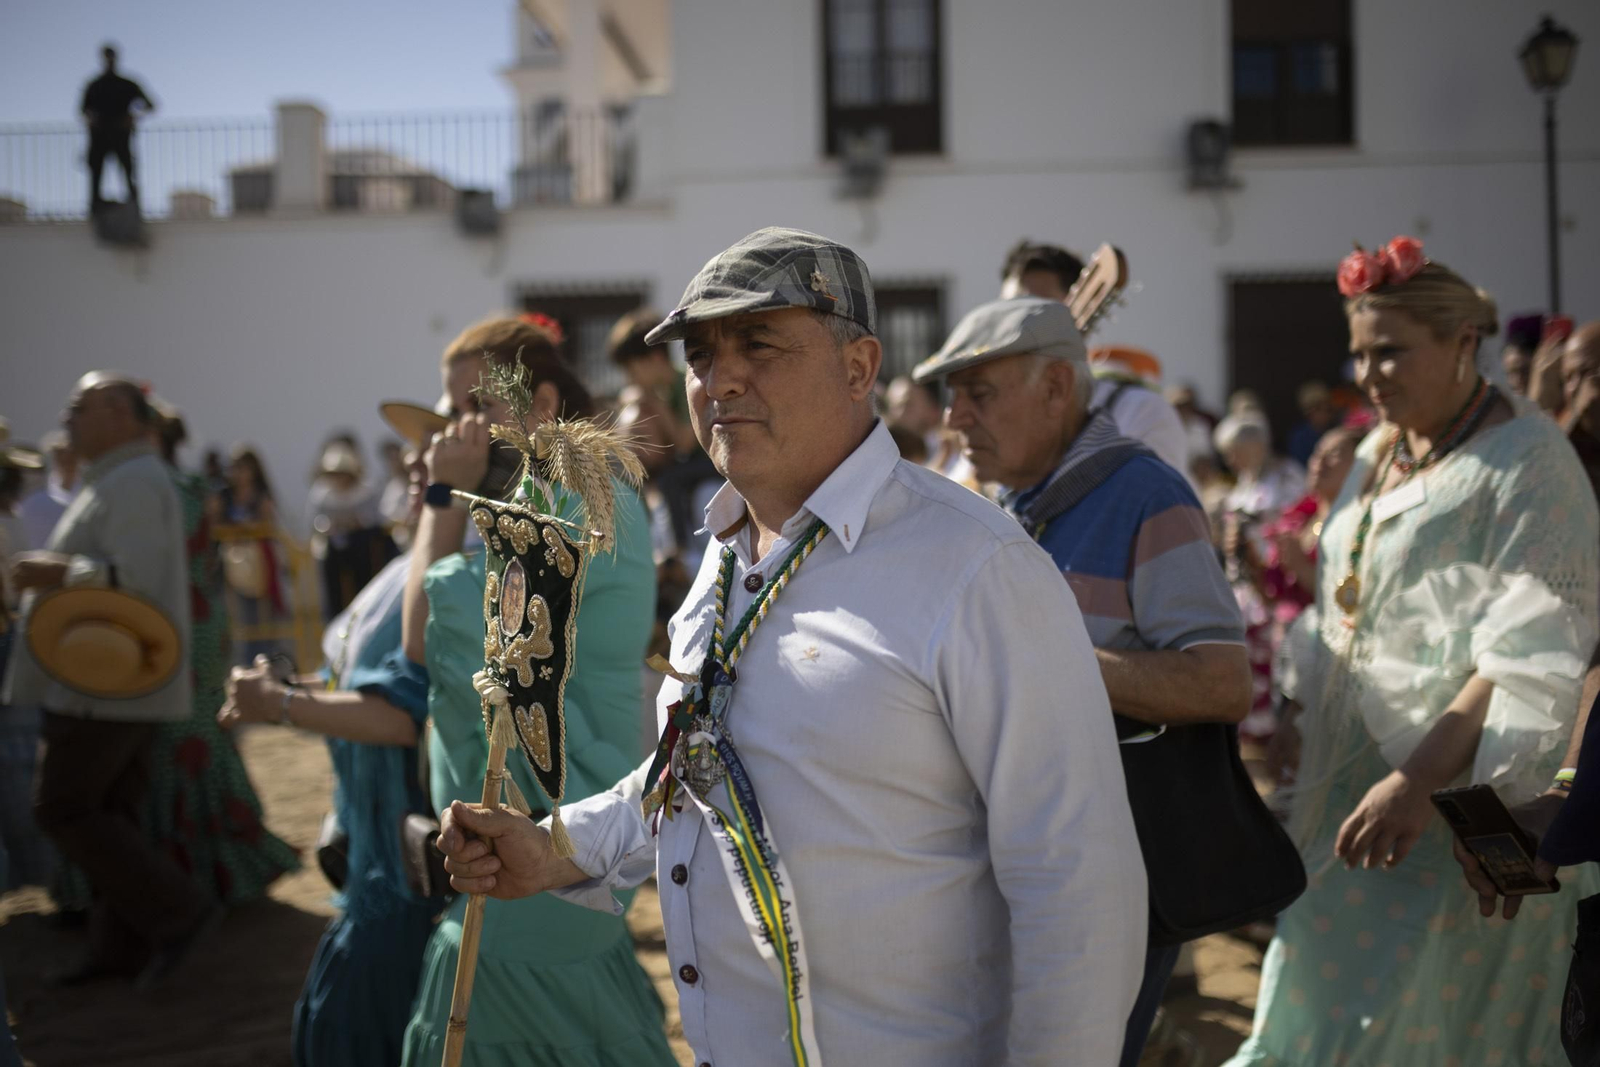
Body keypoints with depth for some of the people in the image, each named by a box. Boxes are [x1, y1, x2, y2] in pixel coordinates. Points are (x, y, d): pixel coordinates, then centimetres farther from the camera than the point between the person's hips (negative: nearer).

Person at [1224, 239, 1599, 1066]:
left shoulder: (1525, 463, -12)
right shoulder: (1379, 453, 12)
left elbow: (1529, 661, -20)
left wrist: (1415, 780, -28)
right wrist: (1310, 724, 13)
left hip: (1456, 794, -8)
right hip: (1352, 777, 8)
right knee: (1323, 992, 11)